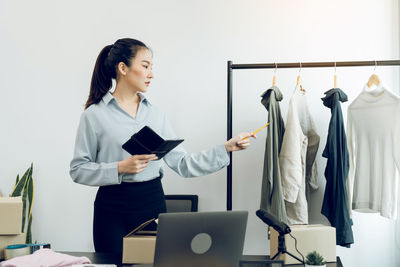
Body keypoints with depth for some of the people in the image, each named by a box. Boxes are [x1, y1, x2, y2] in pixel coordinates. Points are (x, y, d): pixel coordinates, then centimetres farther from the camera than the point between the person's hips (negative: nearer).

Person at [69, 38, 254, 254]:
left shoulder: (155, 113, 7)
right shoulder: (94, 114, -4)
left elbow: (182, 164, 2)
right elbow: (78, 170, -5)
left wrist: (226, 148, -4)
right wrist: (120, 168, -18)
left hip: (153, 204, 4)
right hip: (113, 207, -3)